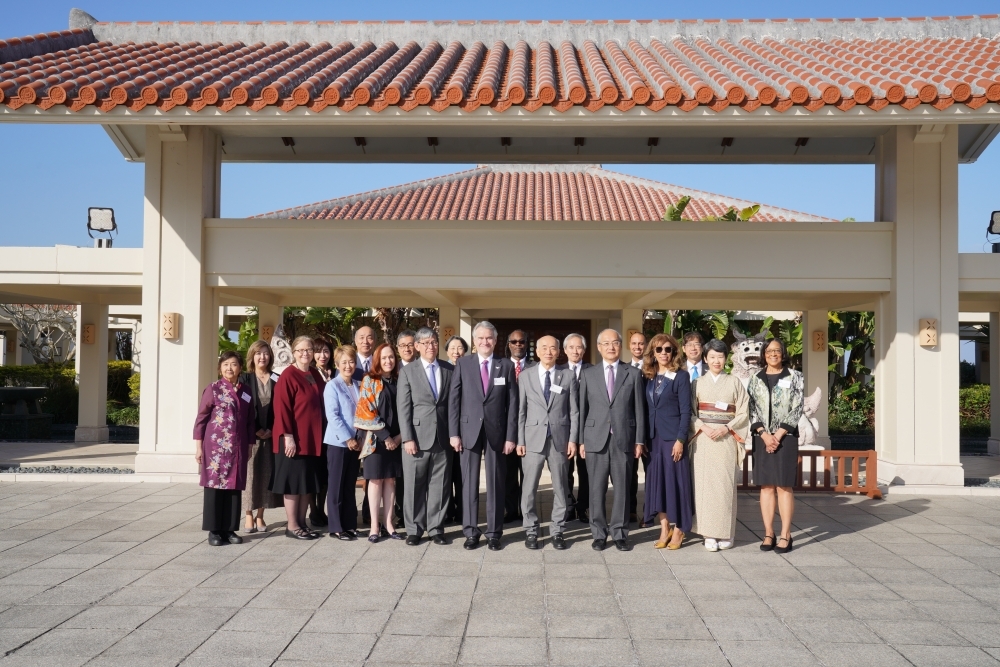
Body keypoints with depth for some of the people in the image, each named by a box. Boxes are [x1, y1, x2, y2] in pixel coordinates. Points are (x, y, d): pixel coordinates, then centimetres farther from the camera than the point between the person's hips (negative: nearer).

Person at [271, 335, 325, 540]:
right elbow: (282, 409, -15)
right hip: (294, 438, -7)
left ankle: (302, 524, 19)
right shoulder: (288, 376, -11)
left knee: (307, 482, 11)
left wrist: (319, 434, 11)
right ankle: (292, 526, 9)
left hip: (312, 438, 7)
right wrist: (288, 436, -20)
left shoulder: (315, 374, 10)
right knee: (293, 482, 0)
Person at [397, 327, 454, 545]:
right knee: (414, 485, 4)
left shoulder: (449, 370, 8)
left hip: (443, 438, 2)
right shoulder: (408, 371, 3)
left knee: (439, 485, 6)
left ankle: (436, 528, 16)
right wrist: (408, 438, -9)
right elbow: (403, 407, -2)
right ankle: (414, 529, 15)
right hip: (417, 437, -2)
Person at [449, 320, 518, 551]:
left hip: (496, 432, 0)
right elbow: (453, 400, 2)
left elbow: (512, 403, 2)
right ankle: (471, 531, 14)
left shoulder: (506, 366, 4)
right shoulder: (463, 364, 3)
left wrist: (511, 436, -4)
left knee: (496, 484, 5)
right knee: (469, 483, 5)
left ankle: (494, 533, 14)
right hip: (469, 430, 0)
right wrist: (454, 433, -5)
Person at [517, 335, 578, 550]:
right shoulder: (525, 376, 4)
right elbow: (520, 411, 4)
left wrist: (573, 440, -3)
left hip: (560, 439, 0)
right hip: (533, 438, 0)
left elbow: (574, 411, 4)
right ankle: (530, 531, 14)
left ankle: (557, 531, 17)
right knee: (529, 488, 2)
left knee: (560, 488, 7)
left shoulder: (568, 376, 4)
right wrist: (520, 440, -1)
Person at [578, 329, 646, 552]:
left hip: (624, 440, 0)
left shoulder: (633, 374, 7)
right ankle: (599, 534, 14)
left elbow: (639, 409, 5)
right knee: (597, 489, 4)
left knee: (622, 488, 4)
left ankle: (620, 533, 14)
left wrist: (639, 441, 0)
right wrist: (581, 440, 2)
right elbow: (582, 409, 7)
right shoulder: (588, 374, 8)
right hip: (596, 439, 0)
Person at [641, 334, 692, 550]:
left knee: (676, 481, 0)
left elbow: (686, 411, -9)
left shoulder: (681, 376, -5)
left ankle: (679, 530, 11)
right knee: (656, 481, 6)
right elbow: (647, 409, 10)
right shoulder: (649, 377, 9)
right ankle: (664, 528, 15)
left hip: (673, 437, -5)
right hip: (653, 437, 5)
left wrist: (680, 439, -15)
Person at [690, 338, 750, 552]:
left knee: (725, 484, -2)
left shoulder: (735, 383, 7)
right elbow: (690, 412, 6)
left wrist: (727, 428, -11)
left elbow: (743, 413, 4)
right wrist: (703, 427, -11)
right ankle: (709, 534, 3)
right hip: (703, 439, 1)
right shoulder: (698, 383, 9)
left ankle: (726, 534, 7)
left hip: (727, 439, 0)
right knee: (705, 484, -3)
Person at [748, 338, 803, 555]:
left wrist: (779, 434, -10)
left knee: (783, 486, -2)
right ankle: (768, 533, 8)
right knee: (766, 486, 4)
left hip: (785, 437, -2)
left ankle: (785, 535, 2)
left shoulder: (794, 377, 3)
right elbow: (752, 410, 5)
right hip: (762, 438, 2)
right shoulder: (756, 379, 9)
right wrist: (765, 435, -9)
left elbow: (797, 408, -3)